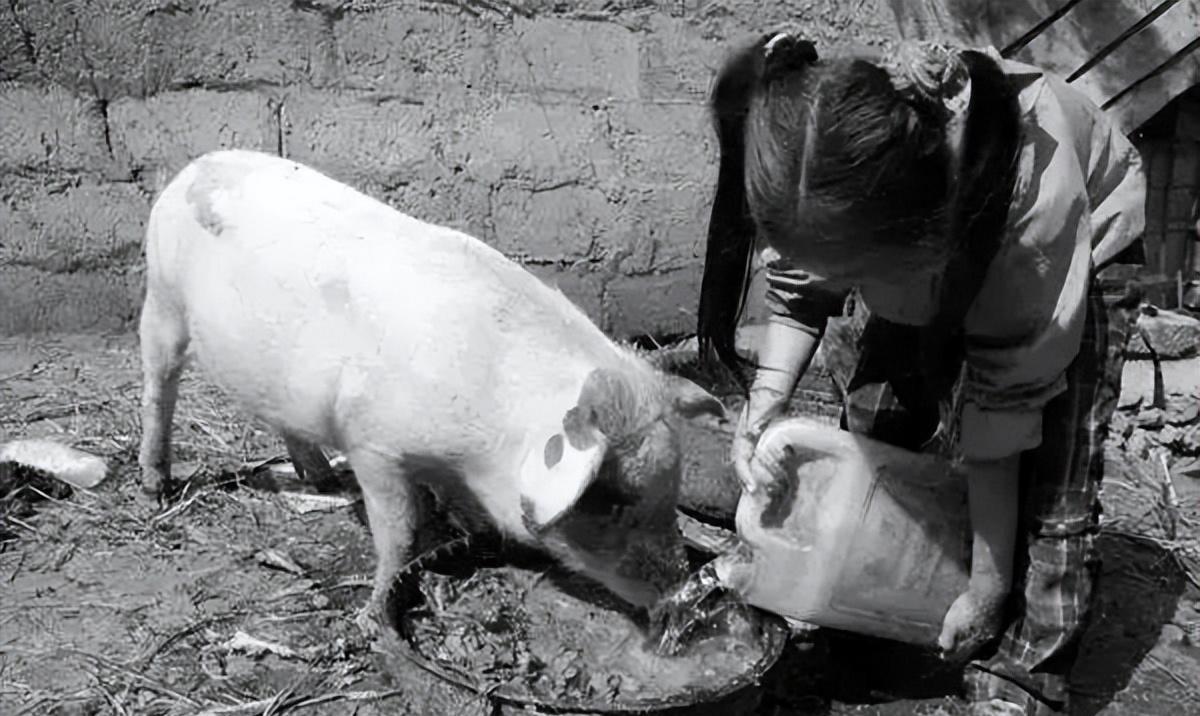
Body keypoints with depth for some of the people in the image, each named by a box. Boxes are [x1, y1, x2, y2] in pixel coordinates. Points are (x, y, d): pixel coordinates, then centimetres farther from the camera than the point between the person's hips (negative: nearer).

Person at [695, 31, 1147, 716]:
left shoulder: (1033, 195, -43)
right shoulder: (819, 180, -34)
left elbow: (1001, 405, -34)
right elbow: (797, 291, -14)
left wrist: (988, 587, -24)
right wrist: (766, 402, -32)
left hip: (1082, 237, -3)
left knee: (1051, 488, -14)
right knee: (873, 419, -6)